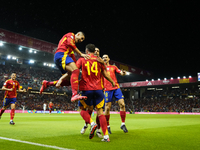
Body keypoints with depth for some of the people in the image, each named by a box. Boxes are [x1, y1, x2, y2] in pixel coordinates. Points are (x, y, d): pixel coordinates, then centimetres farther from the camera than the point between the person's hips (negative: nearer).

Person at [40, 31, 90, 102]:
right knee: (75, 71, -29)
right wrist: (81, 54, -11)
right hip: (61, 54, -10)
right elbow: (70, 43, -11)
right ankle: (75, 94, -45)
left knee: (69, 81, 5)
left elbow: (72, 56, 33)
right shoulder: (71, 35, 11)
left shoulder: (72, 42, 37)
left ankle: (47, 83, 12)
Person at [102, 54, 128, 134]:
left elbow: (121, 73, 7)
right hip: (107, 89, -1)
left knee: (122, 104, -9)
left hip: (116, 88, 2)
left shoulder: (113, 67, 18)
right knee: (107, 108, -4)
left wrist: (123, 73, -15)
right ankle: (107, 126, 11)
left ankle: (123, 124, 3)